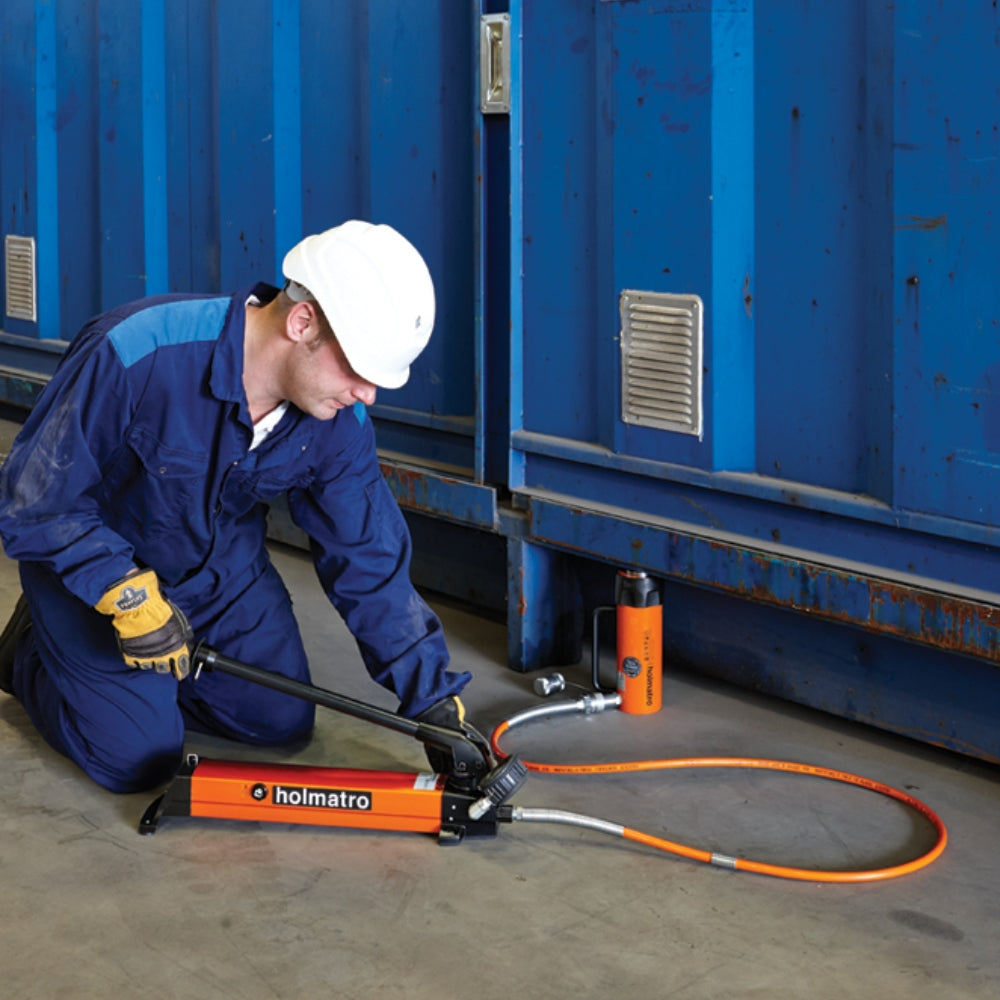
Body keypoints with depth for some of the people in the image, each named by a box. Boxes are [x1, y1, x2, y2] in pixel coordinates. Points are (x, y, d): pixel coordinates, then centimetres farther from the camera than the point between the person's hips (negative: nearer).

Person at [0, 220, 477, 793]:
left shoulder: (340, 420, -20)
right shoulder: (135, 355, -37)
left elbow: (369, 562, -12)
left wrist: (434, 700, -14)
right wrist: (128, 596, -32)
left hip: (221, 563, 5)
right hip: (88, 561, -5)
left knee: (284, 722, 5)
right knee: (139, 758, -10)